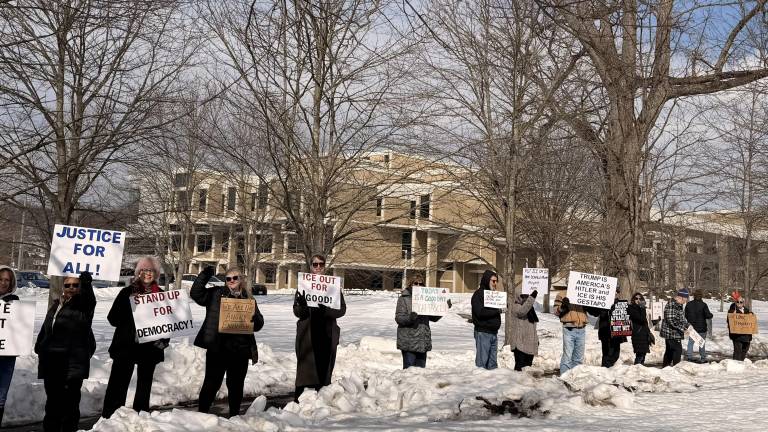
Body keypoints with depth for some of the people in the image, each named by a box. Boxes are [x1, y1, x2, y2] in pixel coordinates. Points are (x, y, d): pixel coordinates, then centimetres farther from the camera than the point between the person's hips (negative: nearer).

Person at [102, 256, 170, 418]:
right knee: (117, 385, -3)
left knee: (144, 385, 12)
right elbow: (113, 318, -5)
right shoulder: (127, 292, 0)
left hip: (150, 347, 3)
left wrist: (163, 340, -2)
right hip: (126, 346, -2)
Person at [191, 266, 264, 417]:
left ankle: (234, 415, 25)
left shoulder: (249, 299, 10)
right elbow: (195, 293, -5)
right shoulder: (216, 294, 5)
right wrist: (204, 275, -13)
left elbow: (258, 325, 10)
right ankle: (201, 413, 14)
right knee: (212, 383, 2)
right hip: (217, 348, -2)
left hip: (240, 349, 2)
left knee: (236, 385, 11)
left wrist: (254, 316, -12)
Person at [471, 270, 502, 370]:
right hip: (483, 332, -8)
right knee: (482, 360, -5)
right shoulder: (478, 294, -10)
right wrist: (497, 311, -12)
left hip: (494, 332, 8)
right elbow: (480, 312, -20)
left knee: (492, 361, 12)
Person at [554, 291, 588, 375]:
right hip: (569, 329, -4)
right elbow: (556, 310, -2)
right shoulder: (562, 295, 2)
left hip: (581, 330, 4)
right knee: (567, 355, -6)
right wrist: (562, 307, -21)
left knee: (579, 357, 12)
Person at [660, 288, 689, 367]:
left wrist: (687, 325, 10)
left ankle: (665, 367, 23)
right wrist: (682, 328, -23)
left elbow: (681, 319, 25)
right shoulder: (671, 305, -19)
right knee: (677, 350, -10)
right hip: (672, 333, -10)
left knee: (670, 351, 15)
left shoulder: (679, 305, 15)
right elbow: (671, 320, -25)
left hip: (676, 333, 10)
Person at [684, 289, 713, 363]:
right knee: (702, 343, 8)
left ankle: (689, 357, 6)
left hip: (691, 327, 3)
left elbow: (686, 315, 6)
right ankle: (702, 358, 13)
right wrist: (711, 315, 7)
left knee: (690, 342, 10)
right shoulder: (703, 305, -14)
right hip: (701, 328, -3)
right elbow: (708, 316, -15)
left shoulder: (689, 304, -2)